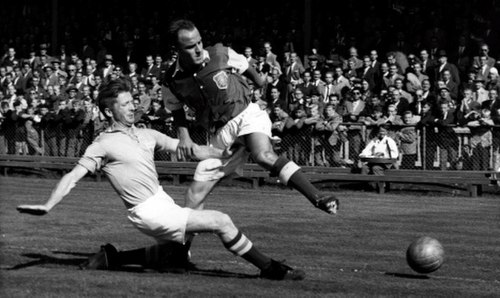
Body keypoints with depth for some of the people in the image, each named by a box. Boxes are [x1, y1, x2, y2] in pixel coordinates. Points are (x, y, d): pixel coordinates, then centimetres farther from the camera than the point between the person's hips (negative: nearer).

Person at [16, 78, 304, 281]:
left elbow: (188, 148, 14)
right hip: (149, 212, -8)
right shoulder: (104, 144, -8)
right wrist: (48, 206, -22)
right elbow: (73, 177, -11)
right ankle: (270, 268, -3)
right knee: (220, 221, -13)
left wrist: (222, 153, 2)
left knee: (175, 262, 19)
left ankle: (112, 257, 24)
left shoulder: (146, 135, 12)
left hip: (164, 202, 8)